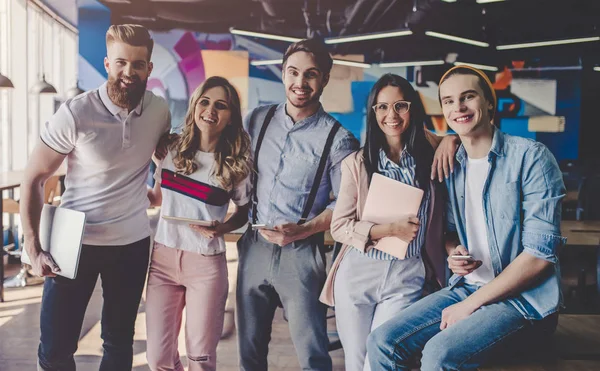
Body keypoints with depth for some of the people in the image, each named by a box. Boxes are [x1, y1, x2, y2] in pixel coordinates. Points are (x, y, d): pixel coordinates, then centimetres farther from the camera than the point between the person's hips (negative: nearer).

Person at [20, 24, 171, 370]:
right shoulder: (75, 114, -15)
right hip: (75, 242, -2)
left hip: (133, 243, 3)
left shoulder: (159, 109, -4)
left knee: (119, 342, 14)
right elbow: (34, 179, -8)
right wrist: (33, 248, -14)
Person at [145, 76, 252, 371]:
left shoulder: (237, 164, -5)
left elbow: (245, 211, 5)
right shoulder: (172, 149, 2)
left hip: (206, 264, -2)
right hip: (163, 258, 3)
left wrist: (222, 228, -13)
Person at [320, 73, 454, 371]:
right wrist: (389, 229, -16)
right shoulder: (356, 163, -1)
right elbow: (339, 226, -3)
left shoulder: (432, 154, 2)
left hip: (408, 276, 0)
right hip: (358, 273, 1)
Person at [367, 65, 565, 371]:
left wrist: (470, 304, -15)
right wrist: (454, 253, -6)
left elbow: (540, 254, -15)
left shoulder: (531, 157, -11)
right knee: (382, 342, -13)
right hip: (465, 287, 5)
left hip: (524, 299, -5)